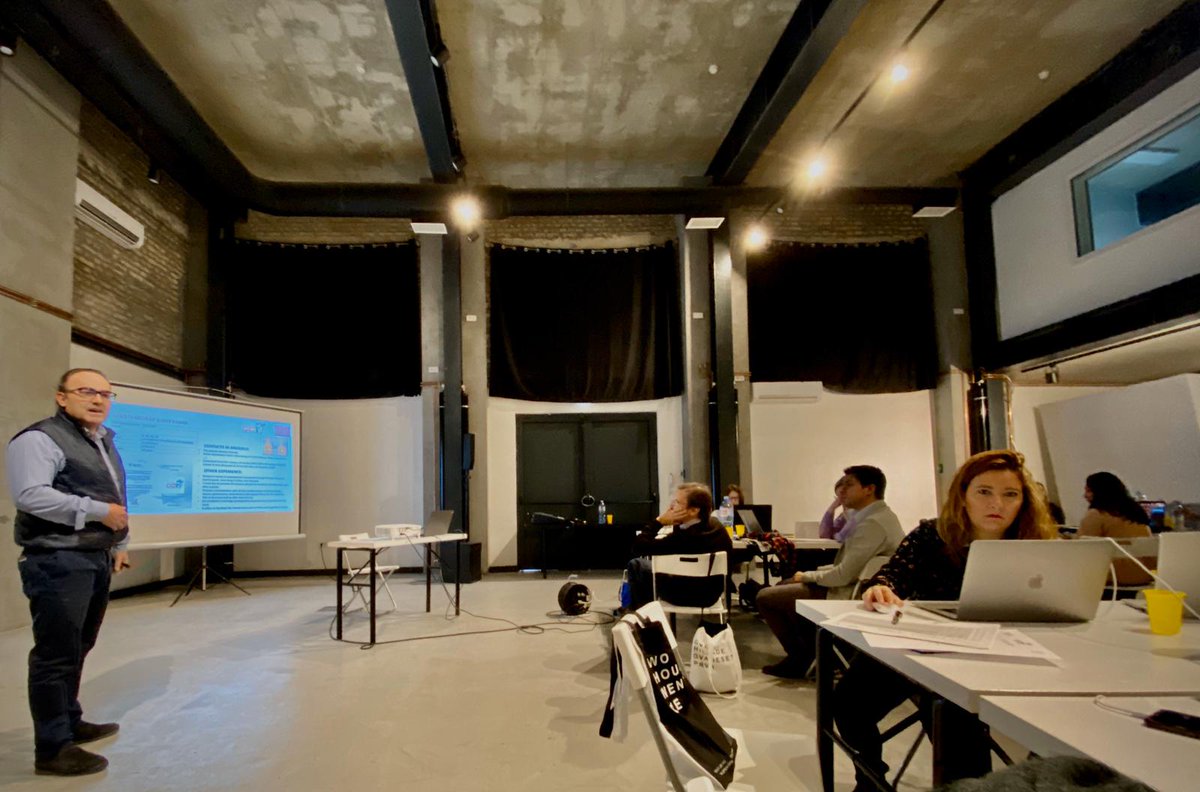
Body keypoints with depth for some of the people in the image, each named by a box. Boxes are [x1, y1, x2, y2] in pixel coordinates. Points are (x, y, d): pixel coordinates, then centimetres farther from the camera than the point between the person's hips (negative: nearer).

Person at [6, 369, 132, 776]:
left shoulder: (104, 443, 18)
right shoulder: (39, 438, -11)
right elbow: (30, 495, -23)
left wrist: (118, 543, 21)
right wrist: (98, 511, -22)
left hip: (96, 559, 9)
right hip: (58, 562, -9)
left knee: (78, 649, 18)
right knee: (57, 655, -5)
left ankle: (69, 723, 31)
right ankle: (52, 749, 2)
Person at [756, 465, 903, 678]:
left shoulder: (873, 523, -25)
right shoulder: (881, 515, 8)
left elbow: (843, 575, -26)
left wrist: (807, 576, -10)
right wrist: (815, 572, 5)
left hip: (846, 597, -11)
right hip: (852, 586, 11)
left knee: (765, 597, -5)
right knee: (783, 585, 23)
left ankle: (799, 658, 10)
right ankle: (809, 649, 22)